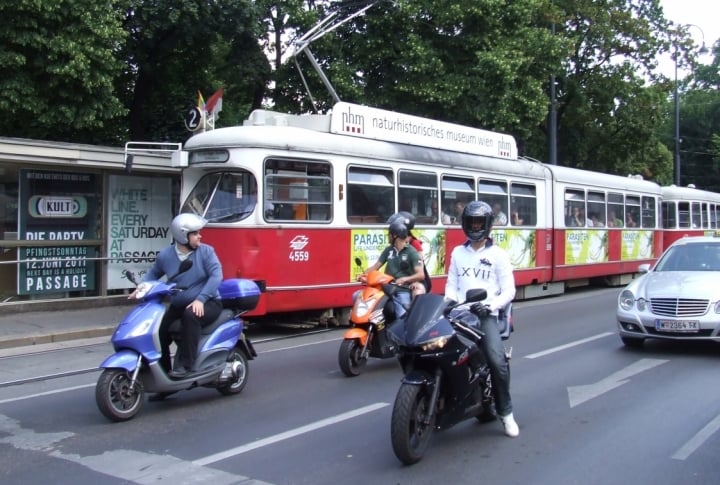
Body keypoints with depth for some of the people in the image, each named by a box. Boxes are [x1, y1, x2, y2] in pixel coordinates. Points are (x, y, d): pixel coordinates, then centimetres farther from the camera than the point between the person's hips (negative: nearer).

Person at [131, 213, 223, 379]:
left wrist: (200, 299, -26)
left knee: (190, 315, -35)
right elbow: (154, 273, 17)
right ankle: (162, 369, 4)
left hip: (207, 303, -4)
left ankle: (185, 365, -28)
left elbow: (216, 275, -17)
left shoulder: (206, 251, -7)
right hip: (178, 306, 4)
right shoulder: (165, 255, 1)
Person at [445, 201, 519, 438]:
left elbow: (509, 291, 0)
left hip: (486, 315, -3)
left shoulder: (498, 255, 5)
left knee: (497, 360, -22)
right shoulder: (457, 253, 17)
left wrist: (492, 304, -18)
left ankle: (505, 412, -4)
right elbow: (451, 285, 14)